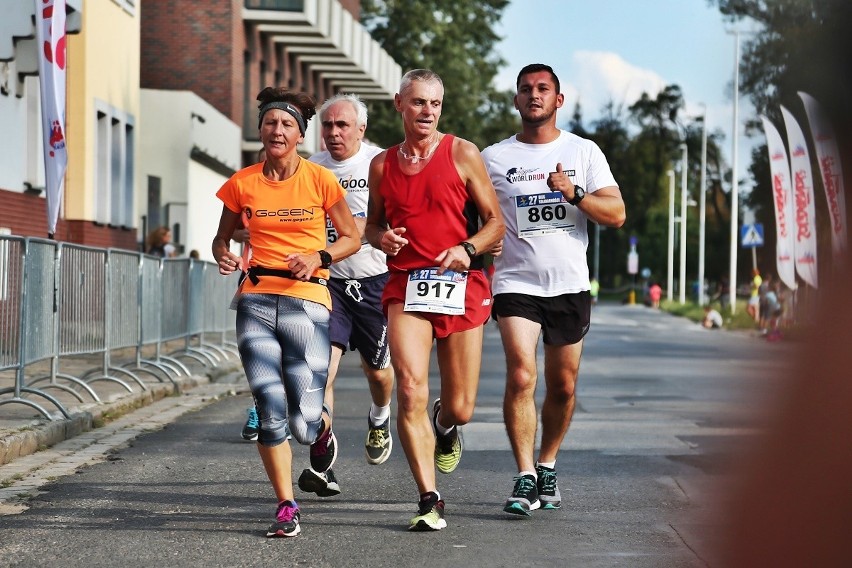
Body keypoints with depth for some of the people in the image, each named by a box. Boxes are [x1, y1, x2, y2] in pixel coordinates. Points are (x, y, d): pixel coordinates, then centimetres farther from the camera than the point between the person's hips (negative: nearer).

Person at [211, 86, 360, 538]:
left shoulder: (320, 180, 1)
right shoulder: (242, 184, 6)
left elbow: (352, 237, 8)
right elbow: (222, 236, 18)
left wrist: (319, 257, -10)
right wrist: (223, 257, -4)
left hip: (307, 301, -2)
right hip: (255, 301, 2)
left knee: (304, 423, -7)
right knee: (270, 411, -7)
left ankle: (322, 428, 32)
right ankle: (286, 508, 7)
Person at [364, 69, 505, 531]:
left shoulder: (462, 154, 2)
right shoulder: (382, 164, 10)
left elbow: (496, 222, 4)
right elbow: (373, 224, 23)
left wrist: (468, 248, -15)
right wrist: (382, 238, 0)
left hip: (461, 288, -1)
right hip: (406, 287, 1)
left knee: (460, 408, 3)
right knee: (410, 393, -17)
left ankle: (445, 424, 43)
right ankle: (429, 501, -8)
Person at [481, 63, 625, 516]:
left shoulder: (584, 151, 7)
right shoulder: (493, 157, 6)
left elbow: (616, 215, 0)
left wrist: (574, 193, -15)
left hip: (570, 285, 2)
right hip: (516, 283, -2)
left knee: (563, 387, 7)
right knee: (521, 376, -18)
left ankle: (547, 466, 27)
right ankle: (525, 478, -14)